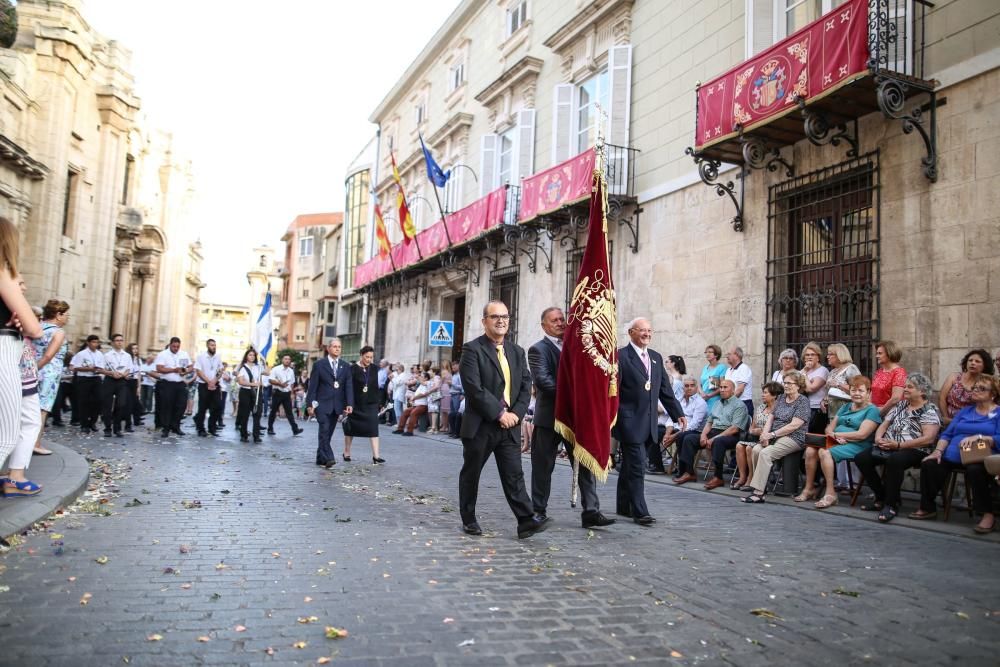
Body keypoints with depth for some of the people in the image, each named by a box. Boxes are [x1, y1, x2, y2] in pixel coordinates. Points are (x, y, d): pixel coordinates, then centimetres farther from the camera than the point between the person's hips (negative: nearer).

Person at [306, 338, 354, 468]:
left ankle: (320, 459, 18)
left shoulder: (346, 366, 9)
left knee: (329, 432, 8)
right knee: (324, 430, -15)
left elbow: (349, 386, 3)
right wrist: (310, 403, -7)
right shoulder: (319, 364, 0)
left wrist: (349, 404, -8)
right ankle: (328, 458, -19)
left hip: (337, 405, 4)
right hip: (322, 403, -4)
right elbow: (313, 385, -2)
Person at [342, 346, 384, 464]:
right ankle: (347, 452, 27)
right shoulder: (353, 369, -9)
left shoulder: (373, 368, 4)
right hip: (356, 403, -3)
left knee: (373, 427, -7)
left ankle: (375, 456, -11)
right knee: (351, 427, 10)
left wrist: (378, 401, 9)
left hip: (371, 403, 3)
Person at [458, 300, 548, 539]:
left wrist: (516, 414, -6)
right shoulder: (472, 349, -7)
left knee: (514, 475, 0)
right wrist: (499, 414, -16)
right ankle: (469, 520, 22)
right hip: (480, 425, -4)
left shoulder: (517, 351, 12)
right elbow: (474, 388, -16)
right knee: (471, 474, 9)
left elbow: (526, 385, 9)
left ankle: (526, 521, -2)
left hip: (510, 424, 4)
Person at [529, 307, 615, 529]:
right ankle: (538, 510, 19)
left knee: (585, 464, 1)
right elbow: (542, 380, -16)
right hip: (549, 417, -5)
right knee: (543, 466, 6)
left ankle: (591, 512, 3)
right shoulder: (538, 349, -4)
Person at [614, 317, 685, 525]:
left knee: (630, 466, 16)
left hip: (648, 423, 7)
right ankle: (640, 512, -3)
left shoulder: (656, 357, 14)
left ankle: (624, 506, 26)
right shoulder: (620, 356, -8)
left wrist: (678, 413, 11)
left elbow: (665, 389, 16)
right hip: (630, 422, -7)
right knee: (637, 467, -8)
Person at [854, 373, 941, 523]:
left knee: (893, 460, -38)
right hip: (889, 447, 7)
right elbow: (884, 425, 18)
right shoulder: (900, 405, 19)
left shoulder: (930, 410, -3)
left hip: (914, 450, -7)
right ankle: (882, 498, 2)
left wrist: (898, 445, -20)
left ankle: (891, 504, -20)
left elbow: (928, 438, -15)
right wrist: (878, 438, -6)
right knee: (861, 458, -12)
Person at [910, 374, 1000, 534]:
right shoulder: (965, 411, 26)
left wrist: (978, 437, -21)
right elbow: (947, 434, 16)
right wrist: (938, 451, -1)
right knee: (929, 464, -23)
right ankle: (928, 508, -9)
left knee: (975, 470, -39)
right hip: (952, 456, 5)